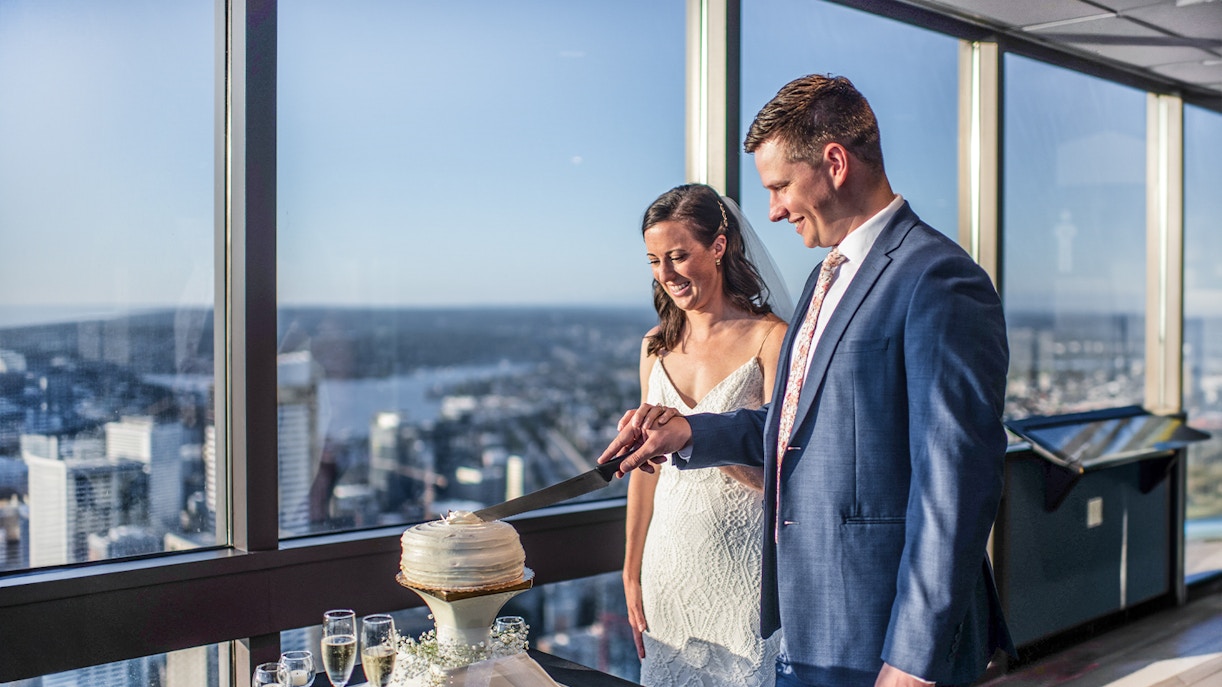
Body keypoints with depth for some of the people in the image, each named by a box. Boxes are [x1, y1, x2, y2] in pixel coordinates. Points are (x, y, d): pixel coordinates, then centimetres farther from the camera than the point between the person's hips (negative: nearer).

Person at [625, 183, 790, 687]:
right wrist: (632, 573, 13)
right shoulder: (657, 345, 7)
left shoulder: (770, 338, -9)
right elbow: (646, 467, 11)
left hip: (743, 564, -5)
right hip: (670, 557, 5)